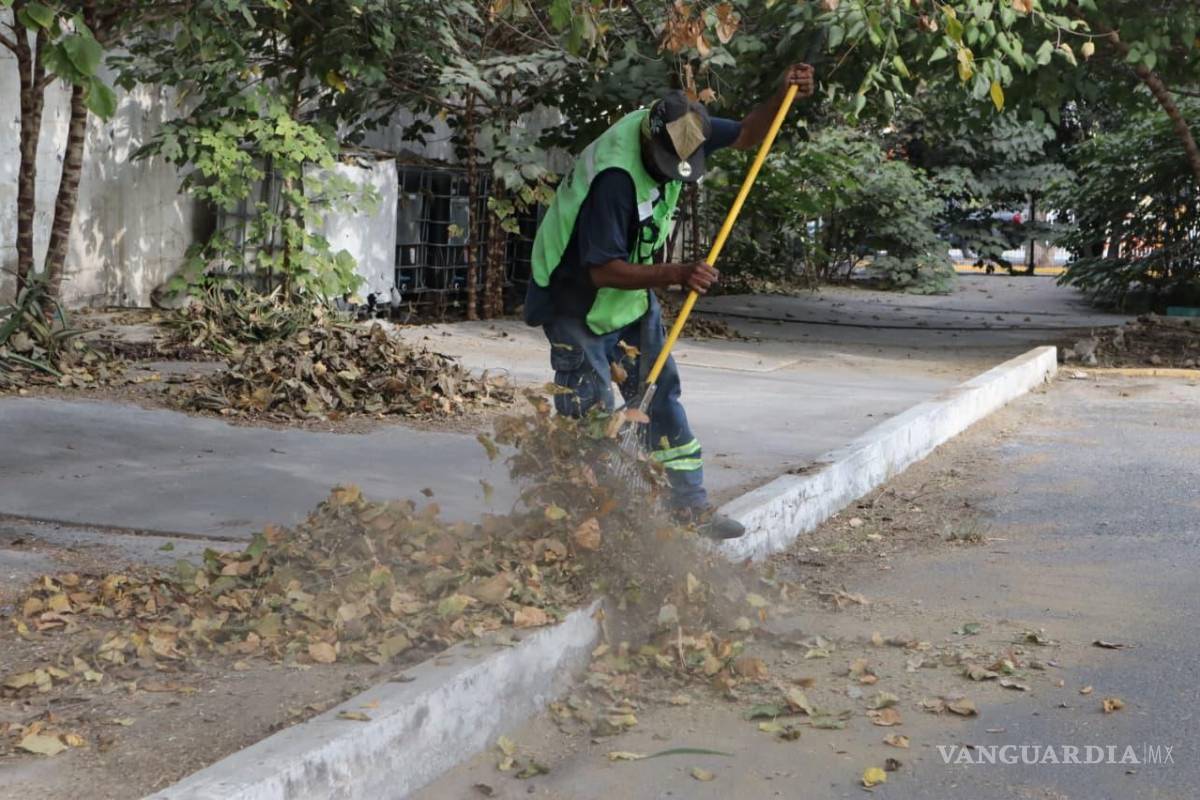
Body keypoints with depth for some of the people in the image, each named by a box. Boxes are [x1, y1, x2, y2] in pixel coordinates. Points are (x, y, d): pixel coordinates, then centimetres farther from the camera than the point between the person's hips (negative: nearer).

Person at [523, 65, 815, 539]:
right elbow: (602, 270, -33)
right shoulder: (614, 175, -34)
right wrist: (677, 274, -41)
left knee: (661, 399, 9)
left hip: (633, 294, 8)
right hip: (577, 301, -8)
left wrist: (782, 98, -10)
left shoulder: (678, 130, -10)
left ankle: (690, 507, 16)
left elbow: (745, 135, 7)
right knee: (589, 419, -7)